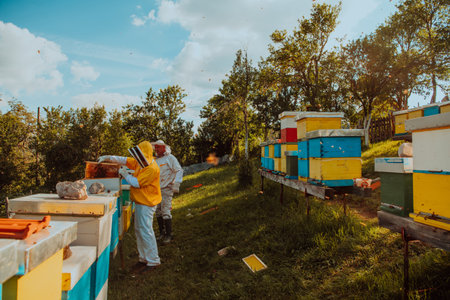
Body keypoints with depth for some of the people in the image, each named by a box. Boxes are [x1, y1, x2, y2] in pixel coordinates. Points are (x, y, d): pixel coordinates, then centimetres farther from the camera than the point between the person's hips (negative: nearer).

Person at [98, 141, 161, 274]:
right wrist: (108, 158, 7)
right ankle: (144, 258, 26)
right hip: (140, 202, 10)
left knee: (145, 231, -8)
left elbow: (137, 183, -20)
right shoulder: (140, 163, 9)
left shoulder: (152, 168, -21)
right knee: (139, 230, 14)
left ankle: (153, 261, 3)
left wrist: (125, 174, -6)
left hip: (147, 203, -10)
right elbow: (125, 160, 15)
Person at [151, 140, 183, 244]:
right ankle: (162, 233, 22)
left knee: (165, 212, -9)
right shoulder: (155, 160, 15)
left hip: (166, 189, -7)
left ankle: (168, 235, -1)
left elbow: (179, 170, -8)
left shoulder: (170, 158, -4)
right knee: (158, 212, 10)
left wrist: (176, 184, -16)